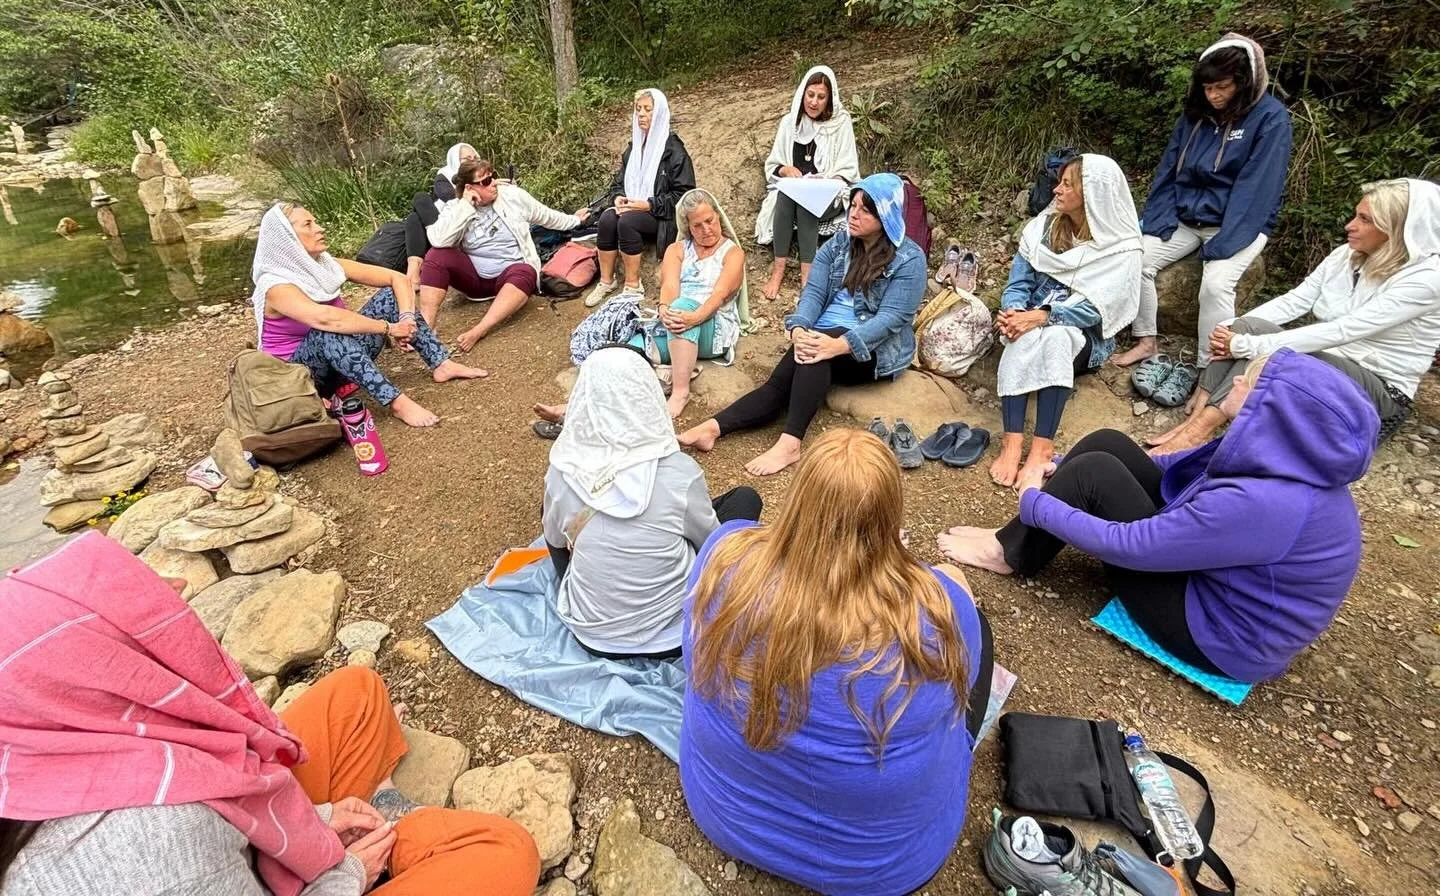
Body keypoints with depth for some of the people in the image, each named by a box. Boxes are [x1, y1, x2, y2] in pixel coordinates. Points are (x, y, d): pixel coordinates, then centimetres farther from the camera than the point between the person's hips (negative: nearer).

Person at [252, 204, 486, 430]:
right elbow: (325, 319, -40)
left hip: (341, 362, 7)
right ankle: (397, 403, -42)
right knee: (328, 333, -40)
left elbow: (398, 278, -7)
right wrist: (388, 328, -36)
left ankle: (442, 365, -18)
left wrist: (407, 317, -24)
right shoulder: (276, 286, -21)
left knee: (390, 297, -6)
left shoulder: (326, 265, -3)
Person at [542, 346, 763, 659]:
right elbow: (711, 541, -4)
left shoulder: (562, 472, -17)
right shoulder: (678, 472, -24)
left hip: (591, 634, 3)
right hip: (671, 633, -2)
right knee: (745, 499, 11)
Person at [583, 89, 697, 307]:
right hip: (631, 208, 5)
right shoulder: (633, 147, 14)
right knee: (607, 218, -27)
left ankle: (633, 286, -23)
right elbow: (619, 181, 18)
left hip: (660, 216, -5)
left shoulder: (673, 150, -6)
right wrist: (618, 197, -7)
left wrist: (649, 205, -19)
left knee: (627, 221, -35)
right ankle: (606, 280, -18)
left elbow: (685, 193, -12)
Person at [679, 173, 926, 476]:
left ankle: (790, 443, -42)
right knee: (781, 381, -24)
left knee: (813, 357, -36)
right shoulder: (838, 245, 8)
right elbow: (813, 292, -2)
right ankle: (714, 427, -37)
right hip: (824, 337, 5)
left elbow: (892, 318, -18)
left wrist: (839, 345, -34)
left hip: (875, 351, -4)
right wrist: (799, 329, -25)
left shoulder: (909, 259, -8)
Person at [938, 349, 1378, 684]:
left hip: (1220, 634, -8)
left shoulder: (1261, 503, -36)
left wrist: (1035, 503, -15)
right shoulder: (1287, 454, -8)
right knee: (1106, 446, -2)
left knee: (1094, 474, -19)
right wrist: (1065, 473, 8)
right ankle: (1021, 539, 11)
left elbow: (1127, 545, -30)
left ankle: (1010, 553, 3)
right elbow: (1196, 465, 8)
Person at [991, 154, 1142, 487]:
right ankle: (1012, 441, -43)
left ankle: (1043, 447, -43)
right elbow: (1019, 281, 3)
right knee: (1021, 341, -35)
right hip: (1032, 322, 3)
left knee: (1055, 337, -38)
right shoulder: (1044, 226, 7)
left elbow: (1097, 306, -16)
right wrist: (1013, 311, -19)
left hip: (1084, 335, -2)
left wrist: (1043, 316, -30)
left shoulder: (1121, 249, -5)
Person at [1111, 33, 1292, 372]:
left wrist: (1222, 244, -25)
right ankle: (1146, 341, -1)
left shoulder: (1271, 117, -10)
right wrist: (1160, 221, -5)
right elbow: (1168, 170, 7)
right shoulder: (1196, 113, 6)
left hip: (1239, 225, -5)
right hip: (1185, 218, 5)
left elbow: (1256, 187, -17)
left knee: (1215, 285, -29)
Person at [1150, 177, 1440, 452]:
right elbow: (1293, 301, -4)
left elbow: (1339, 332, -28)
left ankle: (1201, 430, -41)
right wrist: (1230, 329, -22)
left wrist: (1245, 345, -33)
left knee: (1272, 348, -34)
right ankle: (1198, 418, -33)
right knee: (1249, 327, -21)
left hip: (1380, 392, -6)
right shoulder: (1345, 255, 3)